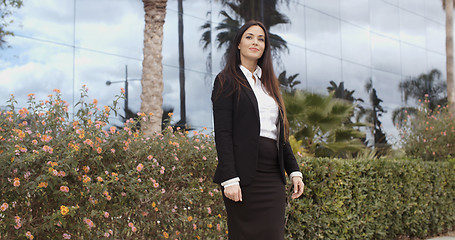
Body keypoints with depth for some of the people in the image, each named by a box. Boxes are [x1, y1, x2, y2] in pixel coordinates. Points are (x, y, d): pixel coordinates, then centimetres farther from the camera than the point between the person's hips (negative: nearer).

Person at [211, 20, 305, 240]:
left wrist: (294, 171, 11)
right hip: (245, 176, -6)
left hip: (273, 175, 6)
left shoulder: (269, 83, 20)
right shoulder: (226, 81, 0)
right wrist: (229, 179, -17)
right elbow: (222, 133, -9)